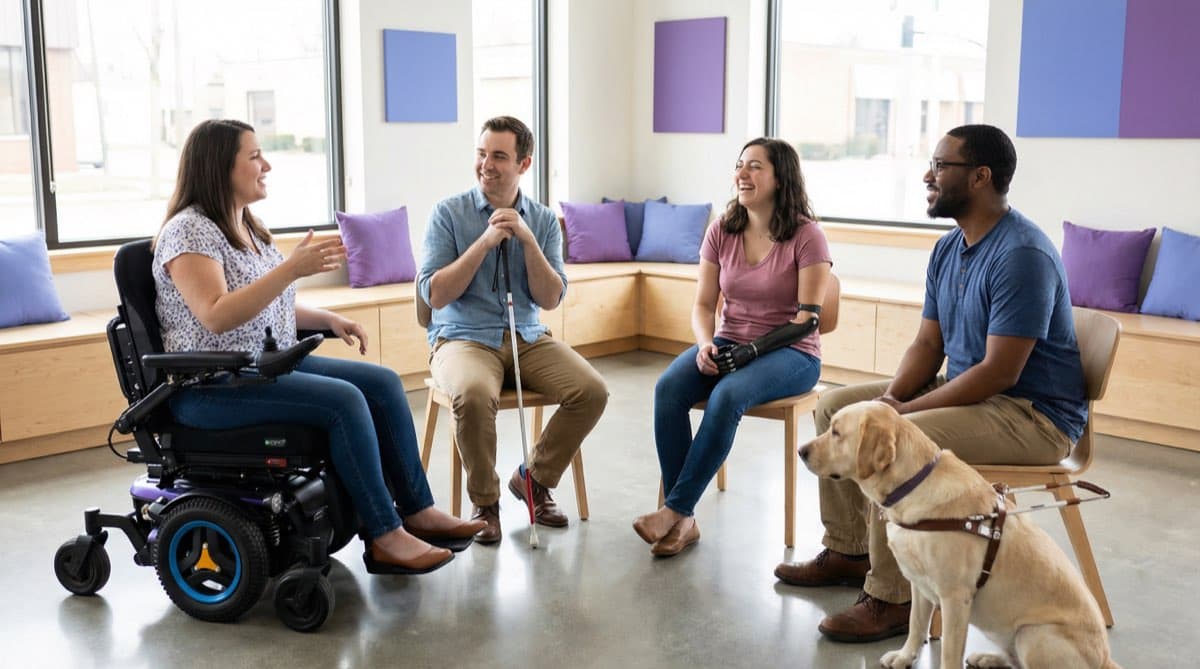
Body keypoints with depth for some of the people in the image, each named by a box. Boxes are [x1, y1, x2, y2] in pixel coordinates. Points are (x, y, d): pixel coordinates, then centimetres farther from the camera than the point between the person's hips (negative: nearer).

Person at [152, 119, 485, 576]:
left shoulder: (245, 226, 15)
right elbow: (217, 317, -26)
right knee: (344, 400, -26)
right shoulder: (189, 230, -13)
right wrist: (291, 269, -31)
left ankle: (418, 511, 0)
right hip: (211, 388, -9)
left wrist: (328, 319, 5)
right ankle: (385, 539, -19)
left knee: (383, 383, -4)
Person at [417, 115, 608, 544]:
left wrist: (527, 239, -14)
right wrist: (485, 241, -16)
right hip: (463, 338, -3)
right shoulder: (449, 213, -2)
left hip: (528, 338, 4)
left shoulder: (544, 220, 7)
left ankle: (534, 478, 5)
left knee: (592, 391, -20)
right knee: (474, 395, -36)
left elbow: (551, 299, -2)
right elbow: (435, 295, -10)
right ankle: (485, 501, -10)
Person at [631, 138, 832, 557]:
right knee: (668, 389, -26)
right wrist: (705, 345, -15)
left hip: (790, 354, -4)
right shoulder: (721, 232, 6)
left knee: (727, 396, -36)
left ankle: (675, 511, -25)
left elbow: (806, 320, -12)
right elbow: (703, 305, 6)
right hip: (727, 345, 5)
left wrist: (750, 351, -21)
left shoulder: (806, 236, -8)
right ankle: (683, 521, -23)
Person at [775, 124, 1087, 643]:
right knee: (835, 406, 6)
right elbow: (928, 343, 9)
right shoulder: (948, 249, 7)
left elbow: (1000, 373, -26)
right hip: (964, 389, 10)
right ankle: (849, 551, 14)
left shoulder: (1022, 255, -23)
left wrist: (904, 411, -22)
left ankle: (891, 600, -17)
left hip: (1033, 413, -10)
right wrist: (892, 395, -10)